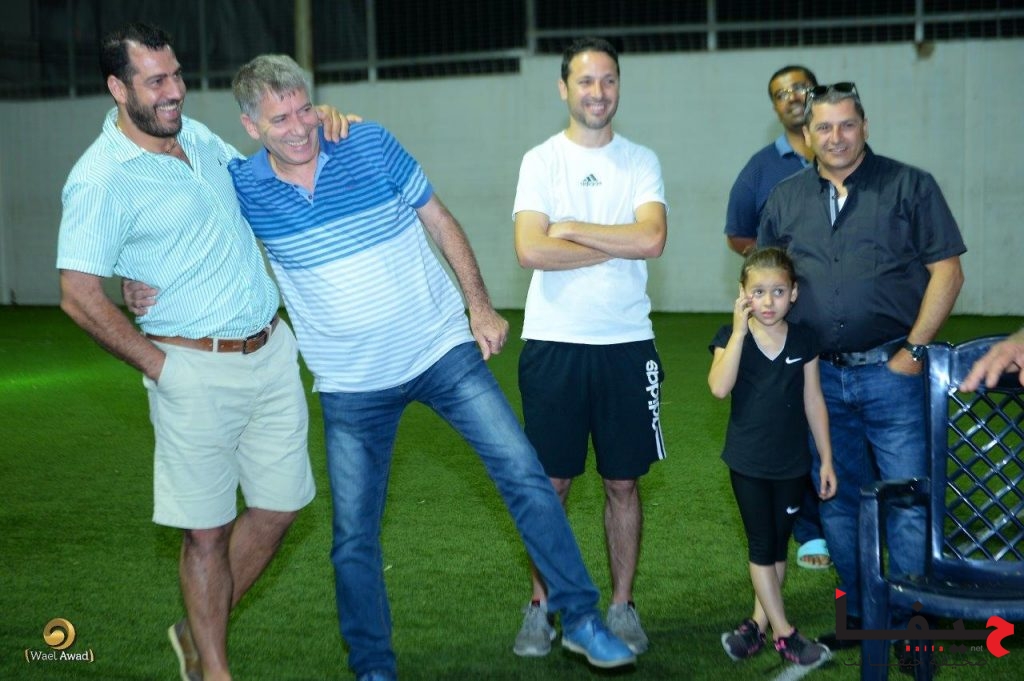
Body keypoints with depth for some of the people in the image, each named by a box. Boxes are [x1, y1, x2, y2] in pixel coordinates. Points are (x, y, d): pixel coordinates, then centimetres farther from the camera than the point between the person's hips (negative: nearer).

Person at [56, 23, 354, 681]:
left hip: (272, 351, 7)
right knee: (207, 530, 3)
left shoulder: (196, 135, 10)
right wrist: (159, 365, -10)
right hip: (196, 371, -7)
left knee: (280, 504, 13)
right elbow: (80, 295, -14)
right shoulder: (101, 178, -13)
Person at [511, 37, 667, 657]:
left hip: (627, 344, 1)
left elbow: (652, 239, -13)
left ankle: (623, 605, 23)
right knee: (551, 482, 6)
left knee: (623, 483, 9)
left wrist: (571, 229, -10)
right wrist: (620, 245, -10)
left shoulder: (641, 162, 5)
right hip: (553, 343, -1)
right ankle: (542, 606, 21)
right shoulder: (540, 161, 1)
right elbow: (531, 250, -14)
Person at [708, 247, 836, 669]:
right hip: (749, 462, -2)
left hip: (792, 463, 2)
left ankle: (758, 621, 25)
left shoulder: (802, 339, -3)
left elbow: (813, 401, 3)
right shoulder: (731, 337, -9)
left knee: (778, 546, 11)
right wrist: (741, 330, -28)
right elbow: (719, 388, -27)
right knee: (761, 546, 1)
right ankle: (783, 634, 9)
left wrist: (826, 459, 3)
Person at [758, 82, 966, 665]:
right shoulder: (785, 200, 10)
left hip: (891, 373, -4)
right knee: (838, 502, 11)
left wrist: (913, 350, -10)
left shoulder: (910, 186, 0)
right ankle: (859, 615, 26)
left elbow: (947, 272, -3)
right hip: (819, 378, 4)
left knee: (907, 503, -1)